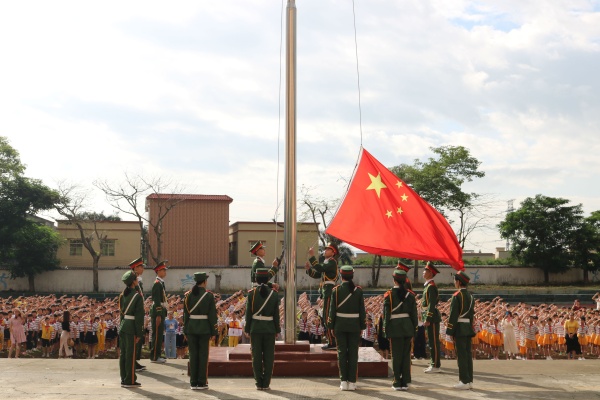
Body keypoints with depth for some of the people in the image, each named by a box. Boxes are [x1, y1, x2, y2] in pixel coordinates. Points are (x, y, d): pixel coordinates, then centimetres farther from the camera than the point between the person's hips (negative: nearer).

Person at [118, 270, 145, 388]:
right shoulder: (137, 296, -11)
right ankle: (130, 380, 3)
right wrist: (139, 333, -10)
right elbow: (139, 316, -13)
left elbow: (121, 311, 13)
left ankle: (124, 379, 17)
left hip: (122, 325, 7)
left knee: (123, 353, 10)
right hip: (131, 327, -7)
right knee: (131, 353, -1)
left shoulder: (122, 295, 10)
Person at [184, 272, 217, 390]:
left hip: (191, 328, 3)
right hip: (204, 329, -3)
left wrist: (185, 330, 9)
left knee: (193, 355, 7)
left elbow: (185, 313, 3)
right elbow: (212, 315, -6)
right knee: (203, 355, 3)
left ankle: (193, 383, 9)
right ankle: (202, 383, 4)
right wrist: (213, 332, -1)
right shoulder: (209, 295, -6)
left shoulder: (188, 295, 2)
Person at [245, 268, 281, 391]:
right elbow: (276, 314, 0)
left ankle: (259, 383, 7)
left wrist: (247, 329, 3)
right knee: (268, 357, 5)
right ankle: (266, 383, 5)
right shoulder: (274, 294, -2)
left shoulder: (251, 293, -5)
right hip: (269, 329, 1)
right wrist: (277, 329, 7)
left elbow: (248, 313, -4)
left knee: (256, 356, 5)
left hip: (255, 328, 0)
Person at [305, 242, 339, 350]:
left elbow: (320, 269, -25)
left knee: (328, 317, -11)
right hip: (327, 292, 10)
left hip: (329, 292, -10)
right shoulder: (327, 262, 22)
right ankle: (332, 341, 19)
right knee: (327, 317, 13)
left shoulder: (332, 261, -9)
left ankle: (332, 343, -11)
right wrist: (309, 269, 2)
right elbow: (317, 275, 19)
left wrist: (312, 256, -24)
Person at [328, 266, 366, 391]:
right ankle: (352, 382, 5)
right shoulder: (358, 290, -2)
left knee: (342, 353, 5)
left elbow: (332, 309, -4)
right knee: (353, 353, 5)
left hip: (340, 326, 0)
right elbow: (362, 310, 0)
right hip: (354, 326, 1)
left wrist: (331, 326, 4)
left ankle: (344, 381, 5)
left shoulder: (336, 290, -5)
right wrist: (362, 326, 8)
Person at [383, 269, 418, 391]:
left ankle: (397, 383, 6)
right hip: (408, 328, 3)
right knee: (406, 355, 8)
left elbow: (386, 314, -6)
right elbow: (414, 314, 5)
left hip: (395, 328, -3)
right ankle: (405, 382, 12)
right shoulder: (410, 295, 2)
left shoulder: (389, 295, -6)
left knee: (396, 355, 3)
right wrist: (413, 330, 13)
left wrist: (386, 330, 1)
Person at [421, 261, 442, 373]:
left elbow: (432, 304, -21)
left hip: (432, 318, -10)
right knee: (432, 342, 15)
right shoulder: (428, 285, 15)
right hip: (431, 318, 10)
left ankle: (436, 366, -3)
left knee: (434, 342, -6)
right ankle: (435, 363, 22)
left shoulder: (431, 286, -15)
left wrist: (428, 319, -22)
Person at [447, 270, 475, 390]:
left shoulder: (457, 296, -13)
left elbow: (453, 315, -15)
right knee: (468, 354, 10)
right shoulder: (470, 296, 12)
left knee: (461, 355, -5)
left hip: (459, 328, -8)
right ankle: (469, 380, 13)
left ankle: (464, 381, -5)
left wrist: (450, 330, -11)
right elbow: (472, 314, 16)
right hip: (468, 328, 8)